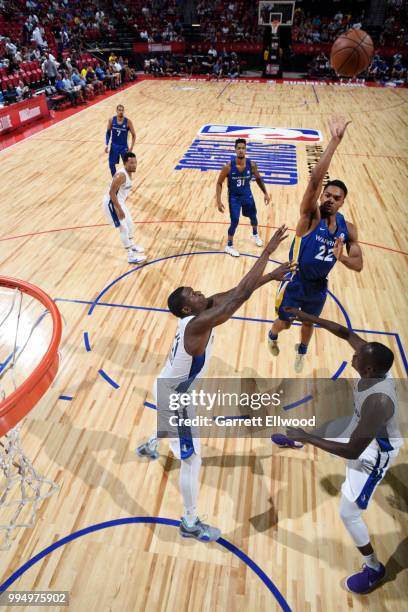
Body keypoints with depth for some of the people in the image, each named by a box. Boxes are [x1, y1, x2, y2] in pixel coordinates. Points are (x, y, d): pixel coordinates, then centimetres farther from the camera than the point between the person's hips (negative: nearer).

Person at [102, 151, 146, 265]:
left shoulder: (130, 173, 2)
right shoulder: (121, 175, -27)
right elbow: (112, 193, -28)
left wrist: (123, 204, 21)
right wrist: (119, 209, -27)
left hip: (119, 201, 10)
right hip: (111, 203, -10)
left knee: (130, 223, 23)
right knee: (123, 228, -8)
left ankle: (131, 245, 46)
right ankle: (131, 256, -2)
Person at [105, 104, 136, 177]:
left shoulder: (128, 121, -14)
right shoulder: (111, 120, -7)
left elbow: (133, 135, -6)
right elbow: (108, 132, 5)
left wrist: (131, 148, -11)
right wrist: (107, 144, -2)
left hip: (124, 147, -2)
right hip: (114, 146, 2)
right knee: (111, 165, 6)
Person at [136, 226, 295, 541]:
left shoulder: (200, 313, -9)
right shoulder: (198, 324, -35)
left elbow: (235, 292, -6)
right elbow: (241, 294, -39)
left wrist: (271, 276, -14)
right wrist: (268, 250, -34)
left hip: (169, 388, 10)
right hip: (174, 398, -10)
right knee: (193, 461, 3)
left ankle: (149, 446, 71)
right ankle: (191, 524, 22)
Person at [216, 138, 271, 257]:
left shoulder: (251, 165, -17)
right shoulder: (229, 166, -24)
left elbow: (258, 178, 3)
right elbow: (219, 183, -14)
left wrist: (265, 193, 2)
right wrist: (218, 201, -20)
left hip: (247, 195, 4)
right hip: (234, 197, -3)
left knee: (253, 217, 20)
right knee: (235, 221, -10)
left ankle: (255, 235, 52)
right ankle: (229, 246, 10)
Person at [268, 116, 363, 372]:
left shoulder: (348, 228, -9)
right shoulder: (311, 215, -23)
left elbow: (359, 265, -5)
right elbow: (315, 180, -40)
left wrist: (342, 257, -28)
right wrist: (335, 141, -47)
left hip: (318, 286, 4)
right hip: (294, 283, -4)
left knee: (309, 323, 25)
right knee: (284, 323, 16)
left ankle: (302, 351, 57)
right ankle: (273, 336, 54)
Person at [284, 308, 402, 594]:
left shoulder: (378, 401, -46)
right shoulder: (374, 360, -25)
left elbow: (352, 451, -40)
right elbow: (347, 333, -7)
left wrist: (306, 437, -34)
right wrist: (310, 318, -11)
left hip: (375, 452, -8)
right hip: (363, 429, 8)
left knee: (349, 514, 3)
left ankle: (374, 569, 30)